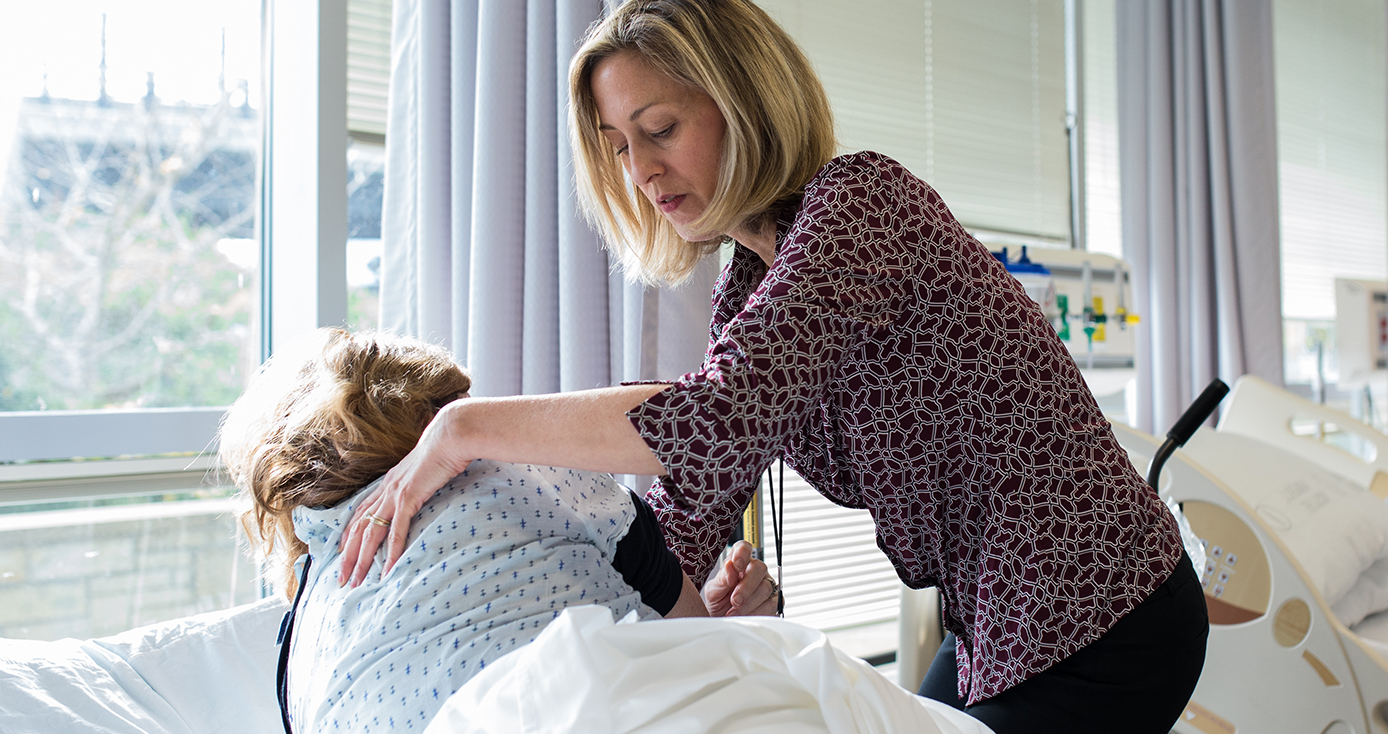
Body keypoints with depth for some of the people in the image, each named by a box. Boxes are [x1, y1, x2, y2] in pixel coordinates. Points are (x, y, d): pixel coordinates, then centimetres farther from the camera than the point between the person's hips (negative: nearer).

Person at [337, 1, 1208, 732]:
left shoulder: (859, 196, -20)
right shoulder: (746, 288, 6)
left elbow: (721, 416, -34)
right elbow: (690, 510, 3)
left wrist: (467, 427, -27)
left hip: (1095, 627, -8)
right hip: (1003, 622, 8)